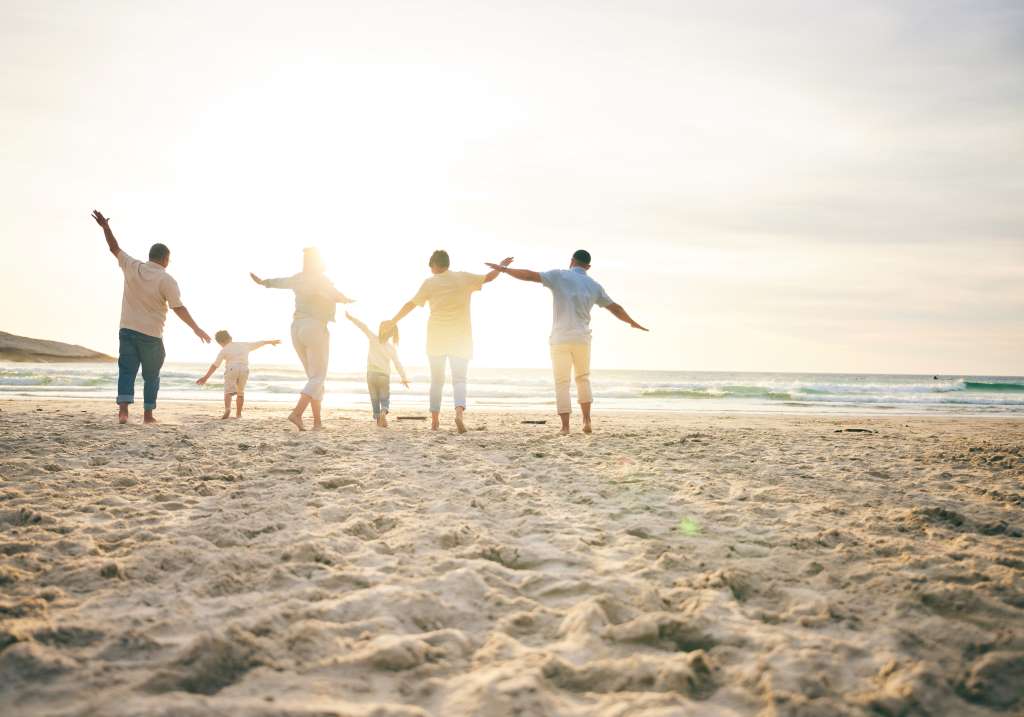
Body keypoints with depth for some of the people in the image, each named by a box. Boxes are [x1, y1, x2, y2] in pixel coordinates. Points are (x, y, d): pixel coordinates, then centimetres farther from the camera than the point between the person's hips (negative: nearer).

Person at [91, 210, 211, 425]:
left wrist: (105, 227, 28)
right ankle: (148, 413, 11)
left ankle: (123, 408, -14)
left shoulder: (132, 267, 1)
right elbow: (179, 308, -13)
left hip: (127, 330, 3)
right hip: (151, 335, -3)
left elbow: (114, 248, 15)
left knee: (126, 370, 2)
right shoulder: (166, 280, -11)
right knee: (151, 375, 9)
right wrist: (196, 329, -8)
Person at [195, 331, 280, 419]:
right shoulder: (244, 344, 16)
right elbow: (258, 343, 29)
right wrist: (271, 342, 44)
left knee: (228, 391, -6)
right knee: (240, 393, 18)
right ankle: (238, 414, 19)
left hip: (231, 369, -4)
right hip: (244, 370, 4)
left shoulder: (224, 350, 6)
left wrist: (205, 378, 3)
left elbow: (214, 365, 2)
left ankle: (227, 408, -33)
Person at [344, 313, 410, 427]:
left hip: (371, 374, 0)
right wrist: (404, 378, 3)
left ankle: (378, 418, 8)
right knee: (385, 398, 9)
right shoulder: (392, 348, -5)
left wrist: (351, 318, -7)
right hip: (384, 376, 0)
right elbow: (398, 364, -4)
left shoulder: (373, 339, -7)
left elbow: (364, 327, -10)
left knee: (374, 398, 12)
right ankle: (384, 411, -21)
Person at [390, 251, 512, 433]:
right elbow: (488, 277, 10)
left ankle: (435, 419, 13)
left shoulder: (430, 283, 1)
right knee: (459, 379, 0)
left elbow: (410, 304, 6)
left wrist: (393, 321, 16)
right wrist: (501, 267, 27)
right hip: (461, 338, 0)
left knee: (437, 380, 13)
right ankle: (459, 411, -26)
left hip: (437, 338, 0)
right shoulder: (464, 278, 2)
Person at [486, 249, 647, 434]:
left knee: (562, 383, 4)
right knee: (583, 379, 21)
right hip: (582, 338, 3)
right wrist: (633, 323, 33)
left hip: (560, 339, -2)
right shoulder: (594, 286, 10)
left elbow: (529, 275, -8)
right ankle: (586, 421, 13)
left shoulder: (559, 276, -1)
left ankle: (565, 427, -2)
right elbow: (615, 308, 17)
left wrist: (503, 269, 2)